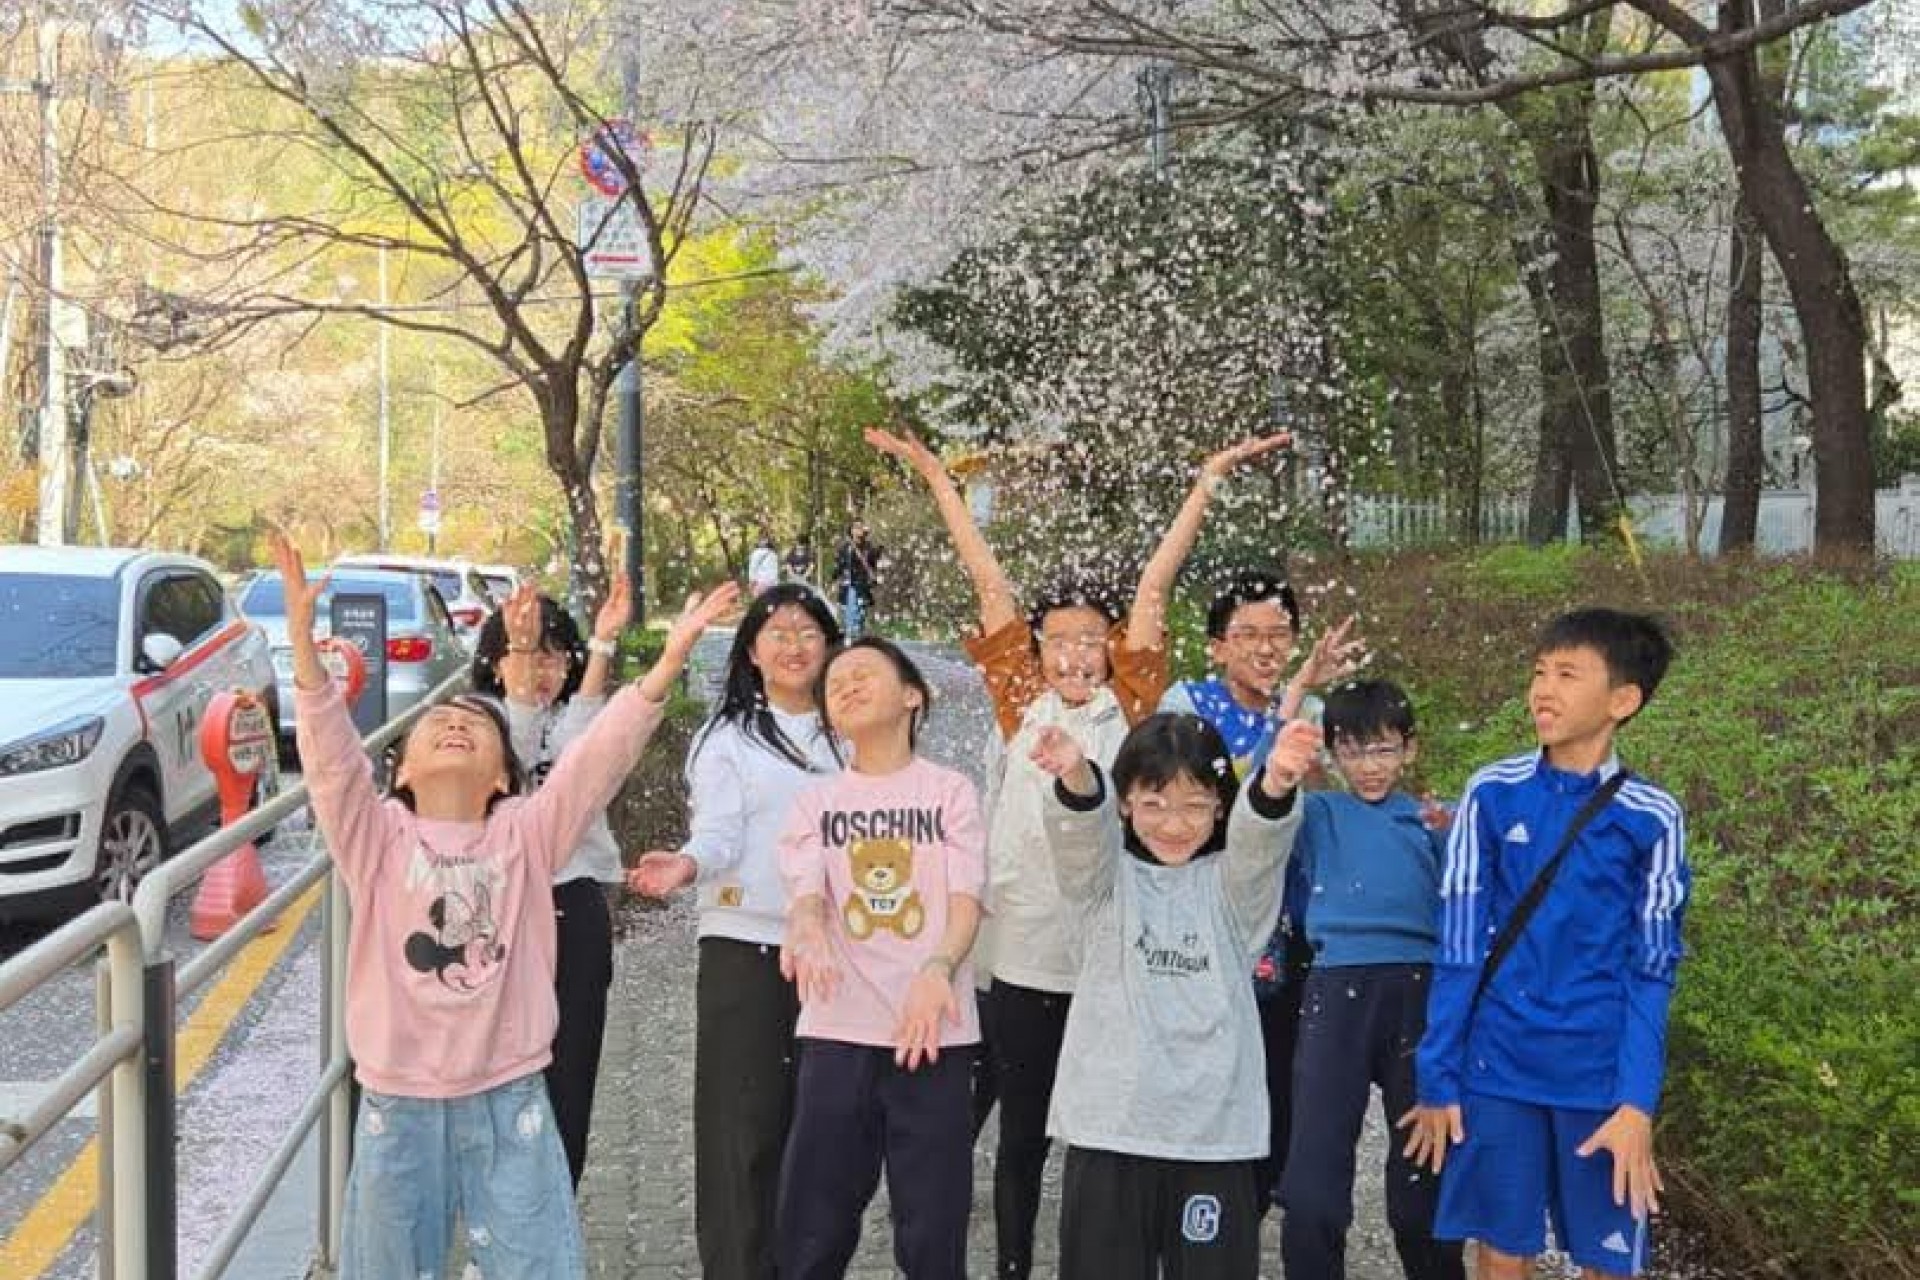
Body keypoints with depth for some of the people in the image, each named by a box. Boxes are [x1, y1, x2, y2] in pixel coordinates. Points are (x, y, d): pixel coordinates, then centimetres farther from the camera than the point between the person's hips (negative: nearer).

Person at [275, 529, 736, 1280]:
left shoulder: (526, 835, -1)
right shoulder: (378, 839, -2)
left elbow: (598, 758, -11)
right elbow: (331, 755, -15)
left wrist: (668, 662, -23)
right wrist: (303, 638, -28)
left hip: (509, 1101, 0)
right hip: (399, 1107, 0)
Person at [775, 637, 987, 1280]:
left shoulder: (949, 790, 7)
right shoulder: (816, 800, 12)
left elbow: (965, 901, -3)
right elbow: (805, 891, -2)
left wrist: (938, 969, -24)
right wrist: (807, 926, -27)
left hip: (932, 1027, -1)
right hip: (837, 1028, 2)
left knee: (932, 1225, -1)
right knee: (812, 1224, 3)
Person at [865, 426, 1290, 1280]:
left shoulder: (1127, 708, 1)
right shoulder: (1021, 704, 2)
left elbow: (1155, 586, 1)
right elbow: (989, 582, 4)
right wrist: (933, 474, 10)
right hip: (1021, 957, 1)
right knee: (1022, 1134, 13)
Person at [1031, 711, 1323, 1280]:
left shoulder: (1231, 881, 4)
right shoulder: (1107, 877, 5)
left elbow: (1260, 837, -17)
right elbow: (1082, 830, -16)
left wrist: (1274, 784, -40)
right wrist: (1075, 778, -39)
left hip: (1214, 1127, 0)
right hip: (1110, 1125, 0)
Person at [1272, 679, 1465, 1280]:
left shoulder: (1433, 821, 15)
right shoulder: (1317, 816, 12)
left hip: (1419, 994, 1)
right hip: (1338, 992, -1)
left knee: (1424, 1181, 10)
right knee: (1312, 1192, -5)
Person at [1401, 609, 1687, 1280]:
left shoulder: (1652, 817, -5)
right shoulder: (1492, 793, -3)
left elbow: (1652, 970, -2)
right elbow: (1459, 948, -1)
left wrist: (1637, 1101, -11)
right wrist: (1438, 1077, -1)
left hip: (1601, 1076, -1)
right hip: (1498, 1068, 1)